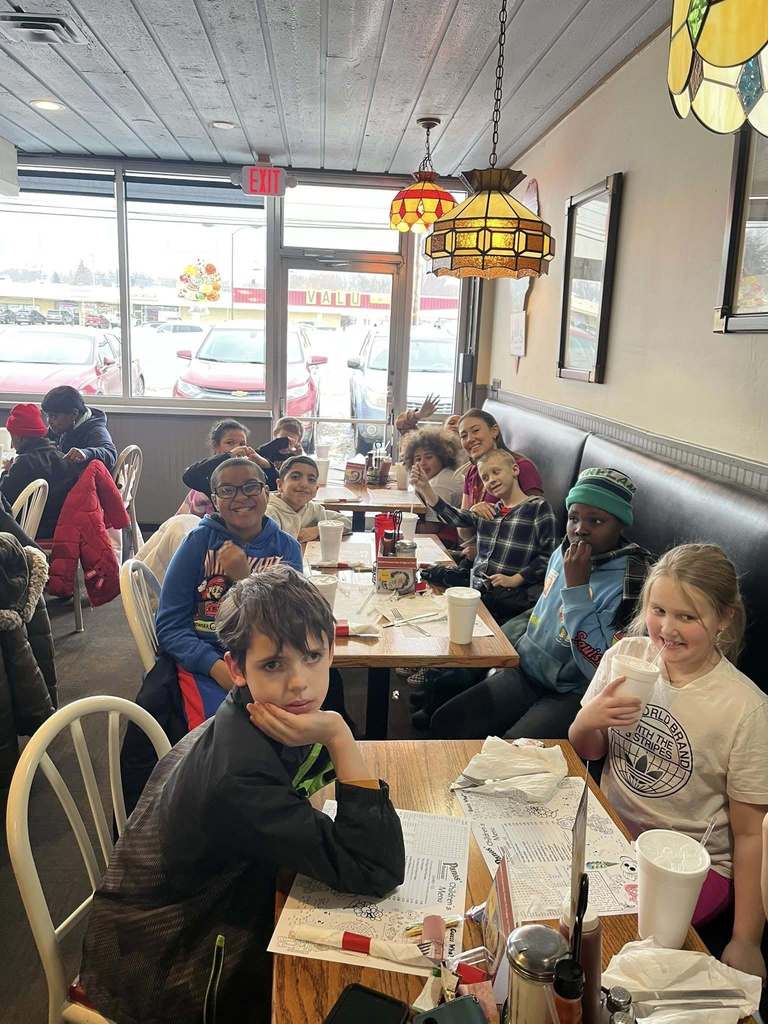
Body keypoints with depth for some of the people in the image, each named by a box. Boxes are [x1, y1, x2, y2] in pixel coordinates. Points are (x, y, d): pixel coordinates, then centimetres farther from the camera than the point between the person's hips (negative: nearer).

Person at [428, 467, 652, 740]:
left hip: (573, 694, -7)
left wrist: (577, 586, -27)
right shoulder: (563, 553, 4)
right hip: (527, 670, 7)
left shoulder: (630, 580, -19)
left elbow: (600, 669, -28)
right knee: (444, 724, 0)